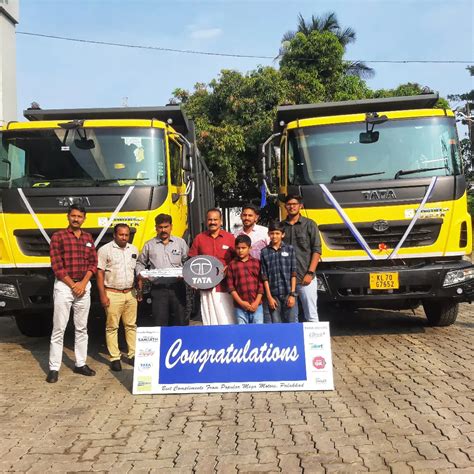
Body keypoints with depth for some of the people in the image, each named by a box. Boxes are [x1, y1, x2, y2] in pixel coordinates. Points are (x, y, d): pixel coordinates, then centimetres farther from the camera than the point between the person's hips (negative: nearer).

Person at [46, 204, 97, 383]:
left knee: (82, 328, 9)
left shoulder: (88, 237, 10)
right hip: (64, 286, -4)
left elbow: (93, 262, 7)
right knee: (58, 329, -2)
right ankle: (54, 368, 1)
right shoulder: (58, 236, -4)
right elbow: (56, 265, -9)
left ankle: (80, 364, 17)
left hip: (84, 286, 5)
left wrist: (83, 283, -7)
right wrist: (73, 285, -11)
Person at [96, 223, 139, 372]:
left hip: (130, 293, 5)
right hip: (113, 294, -4)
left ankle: (133, 355, 15)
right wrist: (102, 295, -11)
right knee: (112, 327, 0)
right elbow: (100, 273, -6)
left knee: (131, 326, 8)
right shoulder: (105, 250, -4)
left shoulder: (134, 250, 11)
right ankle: (115, 358, 5)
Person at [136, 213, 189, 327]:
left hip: (177, 287, 1)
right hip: (158, 289, 0)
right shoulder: (149, 245, 12)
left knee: (180, 321, 4)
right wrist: (140, 275, -1)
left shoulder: (180, 242, 11)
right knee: (159, 323, -3)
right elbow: (140, 263, 18)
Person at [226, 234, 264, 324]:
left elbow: (261, 284, 4)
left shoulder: (257, 263, 5)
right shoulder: (232, 265, 3)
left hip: (256, 305, 1)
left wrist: (257, 302, -5)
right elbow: (230, 286, 0)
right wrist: (241, 302, -8)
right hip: (240, 306, -1)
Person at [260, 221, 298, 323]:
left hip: (288, 294, -1)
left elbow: (293, 274, 3)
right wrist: (269, 297, -2)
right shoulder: (264, 252, 6)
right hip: (273, 295, 1)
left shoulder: (289, 249, 5)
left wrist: (292, 294, -4)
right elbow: (265, 277, 4)